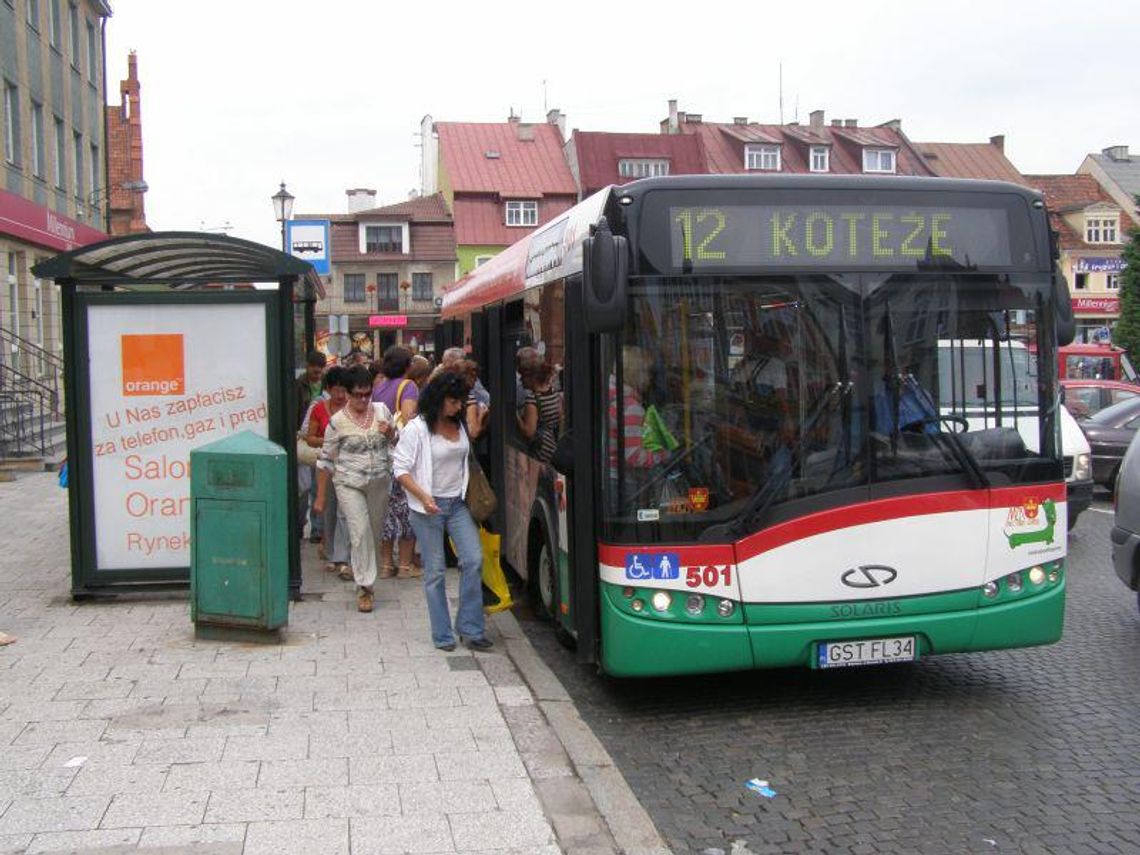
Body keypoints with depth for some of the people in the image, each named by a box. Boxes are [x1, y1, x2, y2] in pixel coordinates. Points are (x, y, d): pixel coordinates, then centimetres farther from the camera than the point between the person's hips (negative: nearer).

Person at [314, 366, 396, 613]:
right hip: (349, 484, -4)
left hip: (380, 483, 4)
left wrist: (390, 432, -10)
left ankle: (361, 568, 35)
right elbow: (326, 460, -2)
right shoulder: (337, 422, -8)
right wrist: (320, 497, -1)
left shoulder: (381, 410, 2)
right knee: (361, 532, -12)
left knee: (375, 532, 11)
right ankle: (364, 587, -5)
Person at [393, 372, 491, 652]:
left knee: (474, 560, -6)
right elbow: (400, 468, -13)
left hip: (457, 503, 5)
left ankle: (470, 628, 5)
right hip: (429, 507, -5)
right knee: (435, 571, 2)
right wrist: (423, 496, -22)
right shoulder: (416, 429, -11)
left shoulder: (459, 425, 9)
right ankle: (442, 636, 12)